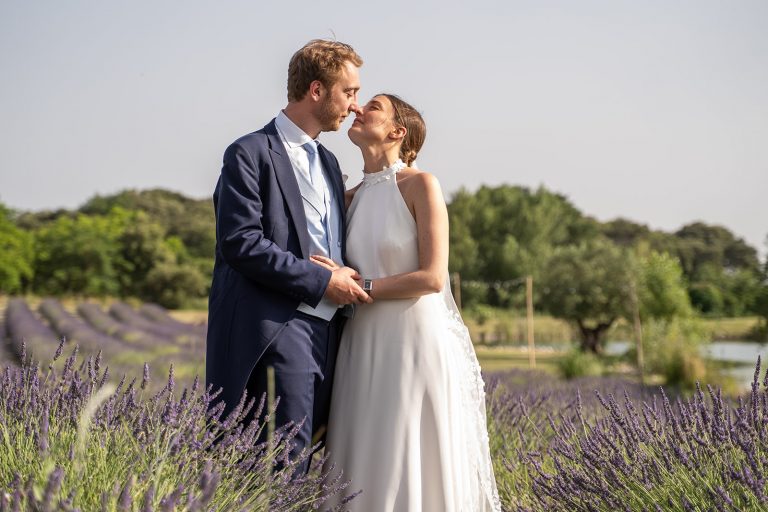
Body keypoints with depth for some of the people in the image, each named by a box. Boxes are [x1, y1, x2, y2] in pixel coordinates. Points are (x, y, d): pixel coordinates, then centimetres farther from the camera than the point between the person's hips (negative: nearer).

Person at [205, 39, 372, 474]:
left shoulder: (328, 161, 22)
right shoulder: (252, 154, -4)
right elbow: (240, 243, -15)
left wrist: (348, 280, 5)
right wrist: (322, 280, -13)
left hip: (326, 332, 8)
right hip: (277, 331, -8)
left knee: (307, 461, 6)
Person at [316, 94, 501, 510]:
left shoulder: (421, 185, -5)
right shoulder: (351, 198, 12)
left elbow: (432, 278, -12)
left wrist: (357, 286, -10)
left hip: (417, 341, -5)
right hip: (365, 348, 6)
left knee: (417, 467, -1)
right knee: (365, 470, 6)